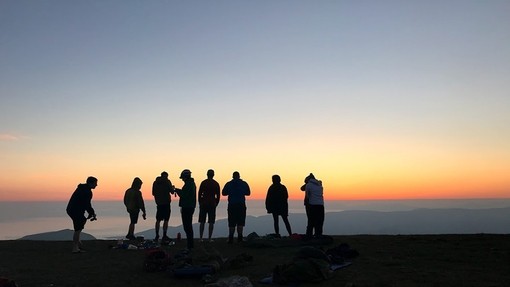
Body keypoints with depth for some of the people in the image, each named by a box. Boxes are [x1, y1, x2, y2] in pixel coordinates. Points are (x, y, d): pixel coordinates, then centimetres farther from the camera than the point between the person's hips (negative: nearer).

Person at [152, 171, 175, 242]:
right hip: (166, 203, -5)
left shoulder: (155, 182, 8)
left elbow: (153, 193, 14)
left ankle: (157, 236, 13)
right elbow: (172, 192, -7)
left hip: (159, 203, 5)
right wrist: (173, 188, 14)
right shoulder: (167, 181, -7)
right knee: (166, 220, -1)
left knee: (158, 220, 11)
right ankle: (164, 236, -3)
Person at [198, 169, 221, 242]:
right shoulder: (216, 184, 3)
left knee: (202, 222, 6)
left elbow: (199, 193, -1)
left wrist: (200, 203, 7)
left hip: (204, 204, 0)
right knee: (211, 222, 4)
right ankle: (210, 238, 2)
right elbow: (218, 195, 4)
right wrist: (216, 204, 12)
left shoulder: (203, 182, -1)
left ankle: (201, 237, 4)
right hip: (212, 204, 0)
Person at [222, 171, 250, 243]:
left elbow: (224, 193, 5)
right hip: (241, 205, 0)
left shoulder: (228, 184, 1)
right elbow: (248, 193, 10)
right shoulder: (244, 183, 2)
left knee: (232, 222, 6)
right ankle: (239, 237, -1)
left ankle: (231, 238, 0)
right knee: (240, 222, 6)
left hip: (232, 205, 0)